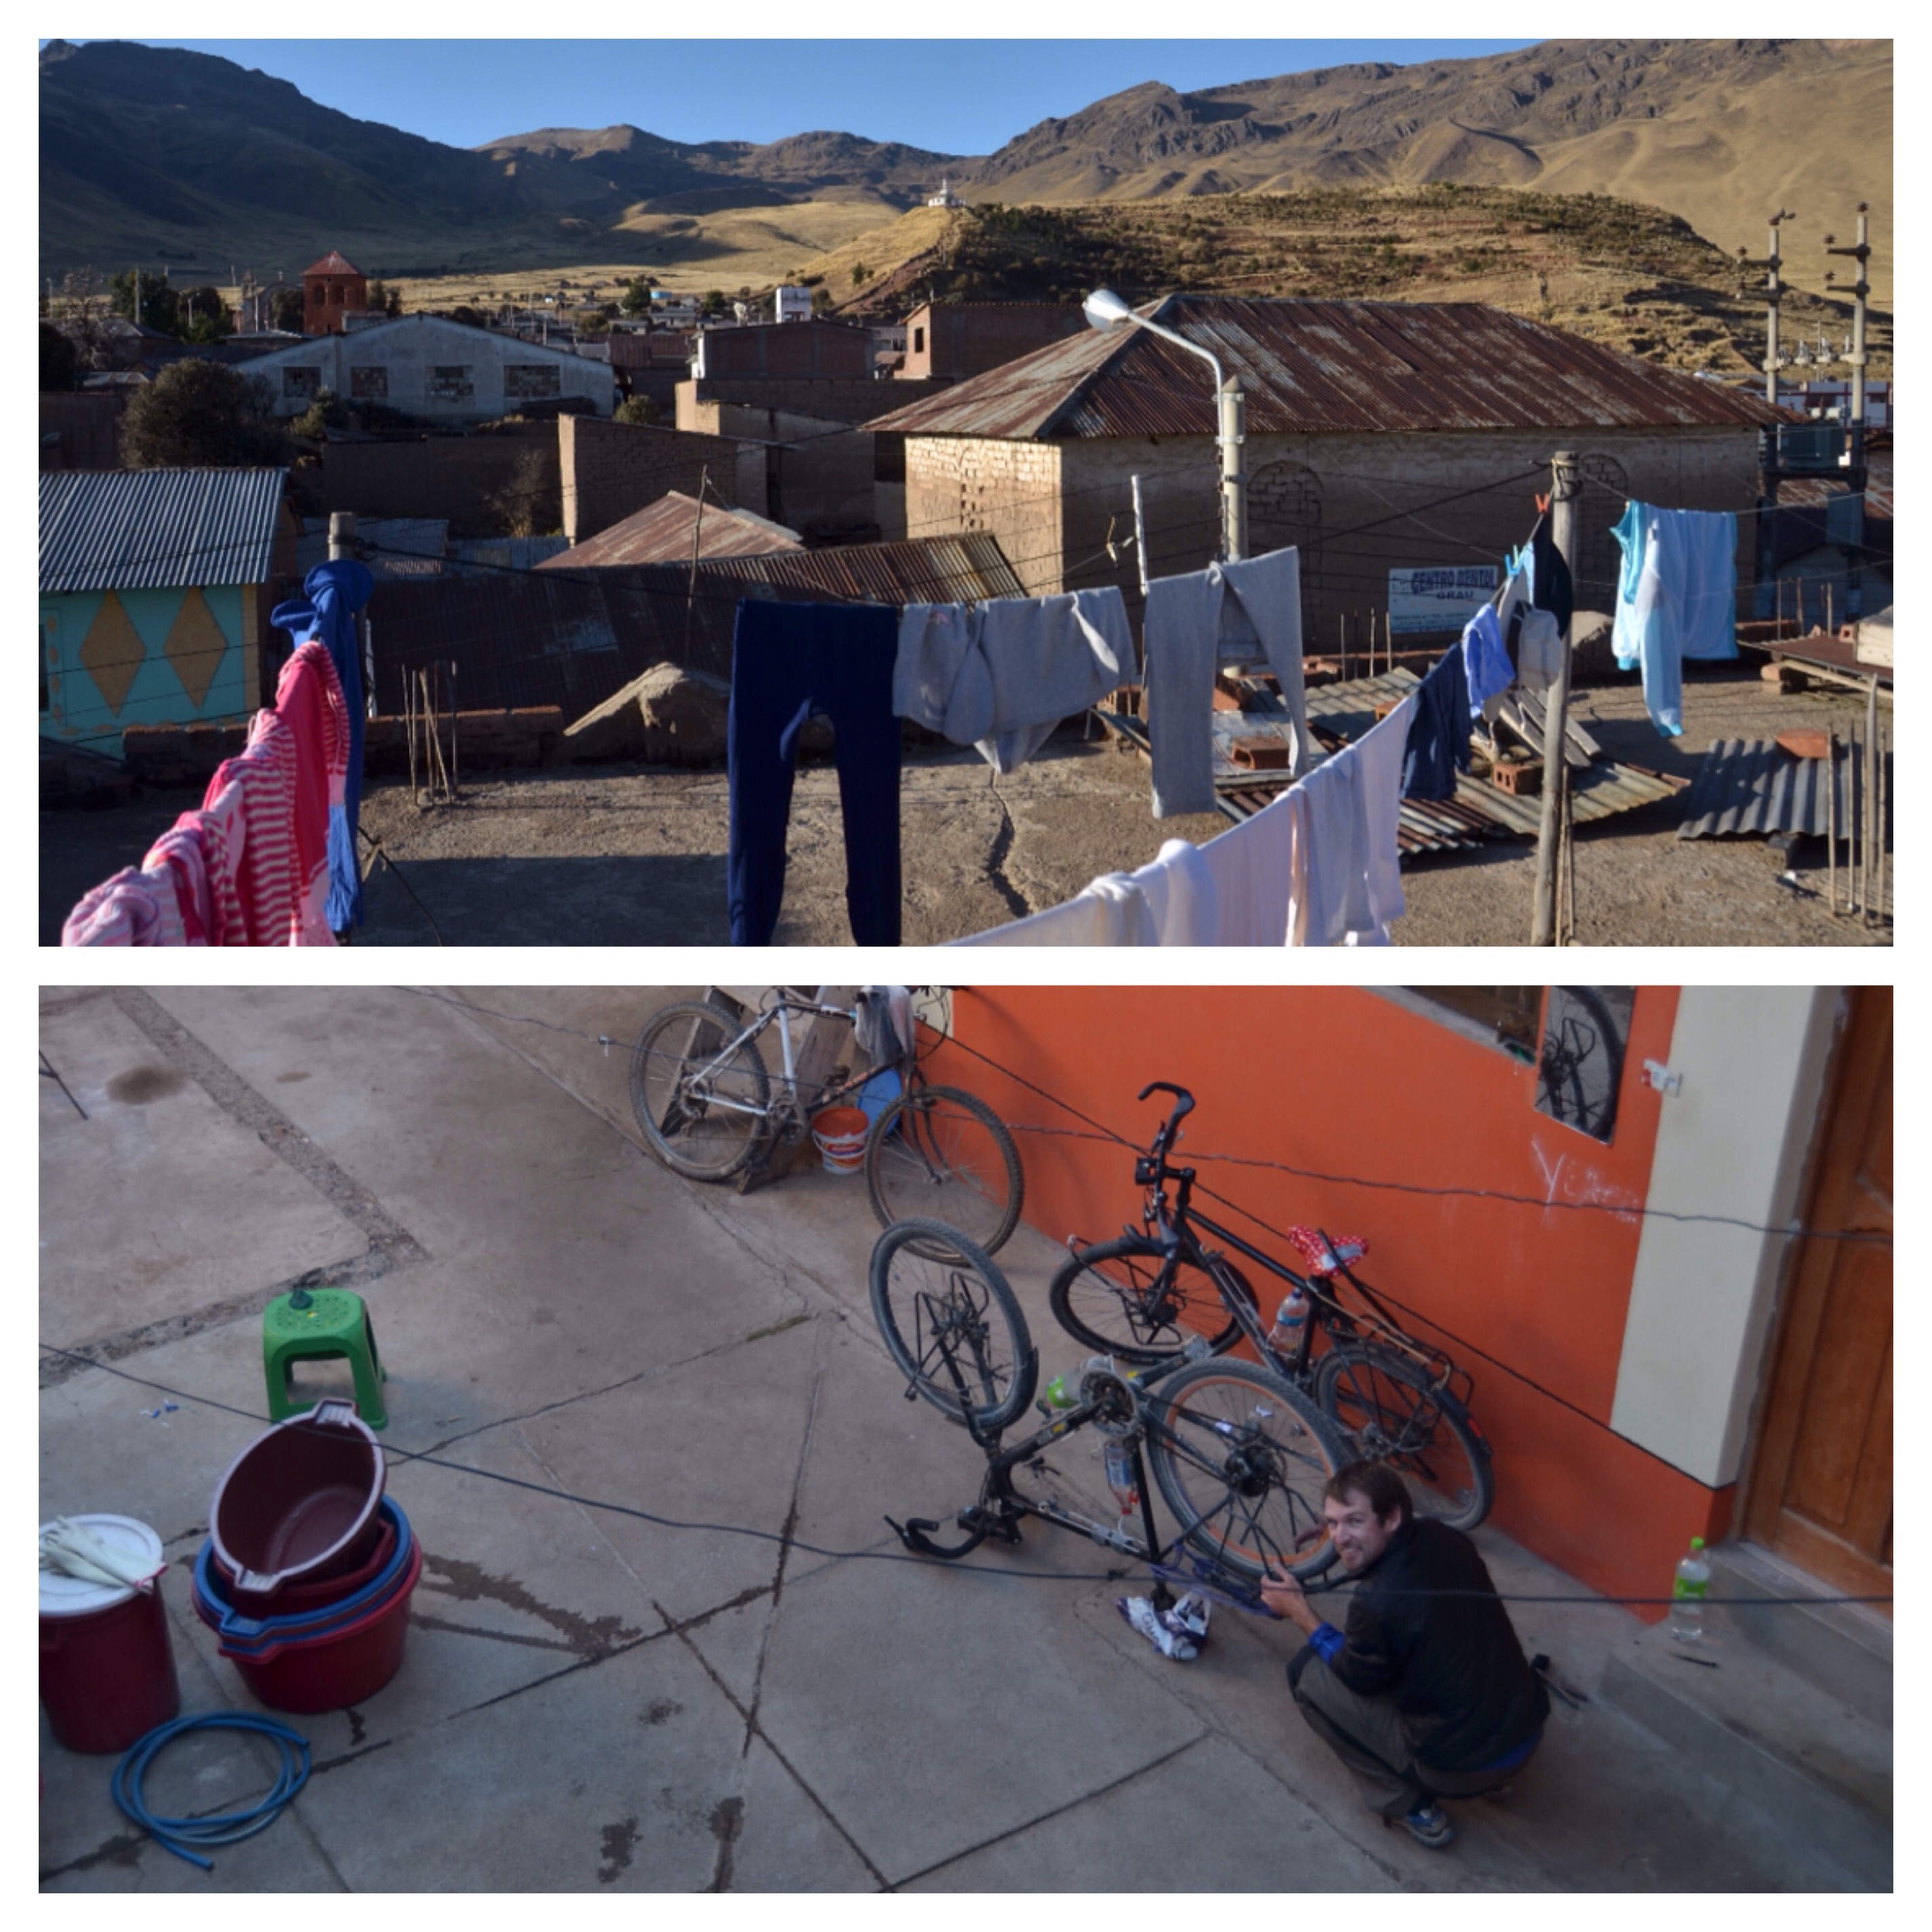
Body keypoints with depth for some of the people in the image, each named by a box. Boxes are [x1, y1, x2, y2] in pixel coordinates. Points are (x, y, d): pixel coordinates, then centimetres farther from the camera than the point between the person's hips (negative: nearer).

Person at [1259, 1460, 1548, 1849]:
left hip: (1461, 1768, -7)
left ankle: (1411, 1806, 7)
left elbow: (1359, 1677, -6)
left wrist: (1299, 1613, 2)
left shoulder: (1377, 1602, -27)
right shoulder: (1446, 1540, -6)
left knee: (1307, 1671, 2)